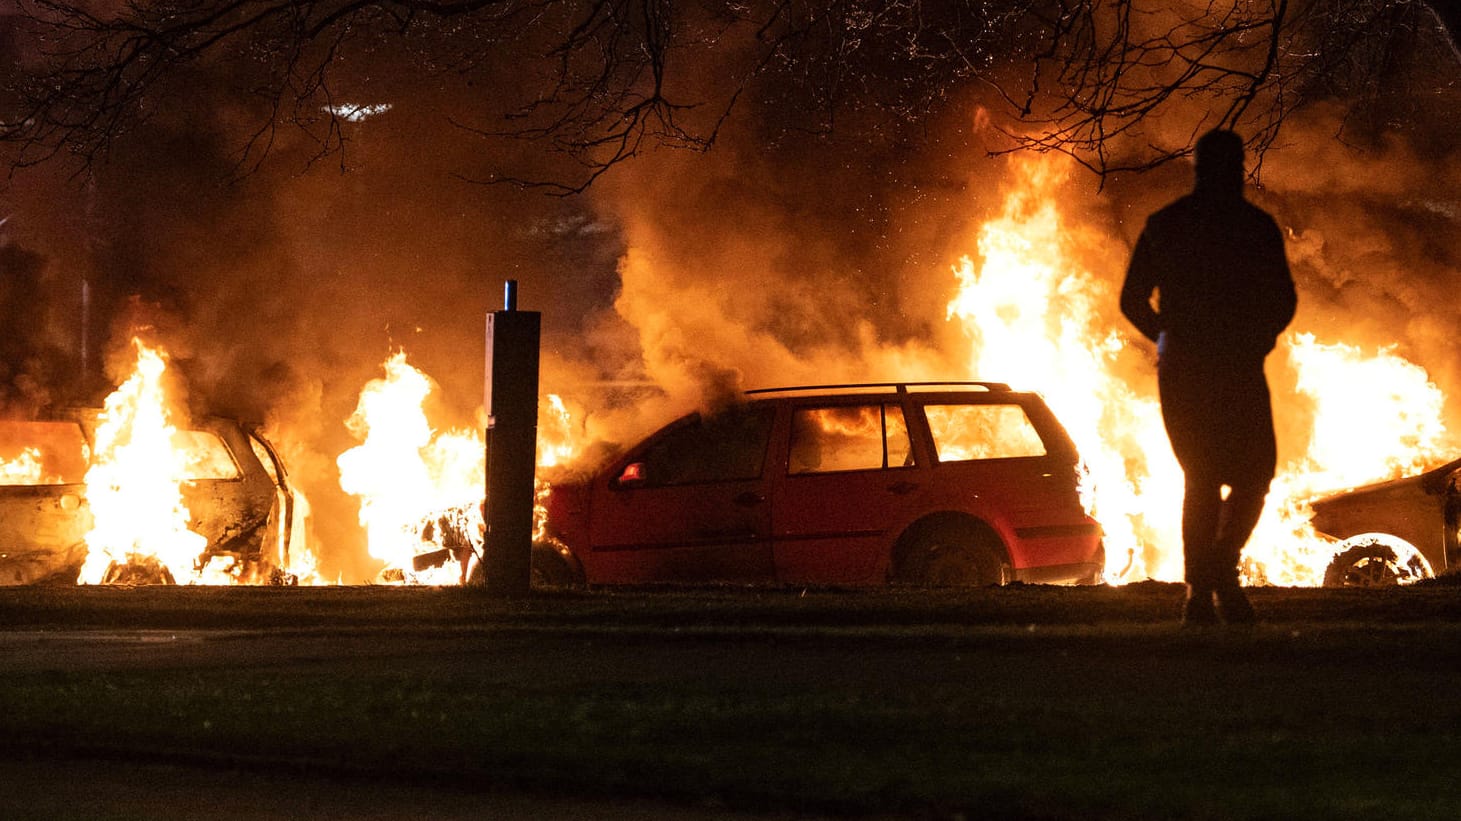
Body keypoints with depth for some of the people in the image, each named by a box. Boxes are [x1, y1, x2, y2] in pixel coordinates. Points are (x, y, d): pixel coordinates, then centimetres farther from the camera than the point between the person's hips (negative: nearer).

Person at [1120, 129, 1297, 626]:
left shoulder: (1162, 225, 7)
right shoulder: (1256, 225, -2)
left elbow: (1132, 300, 8)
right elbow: (1283, 300, -4)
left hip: (1180, 372, 3)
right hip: (1238, 369, -3)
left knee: (1201, 480, 11)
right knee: (1252, 474, 9)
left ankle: (1200, 594, 1)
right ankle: (1224, 564, -15)